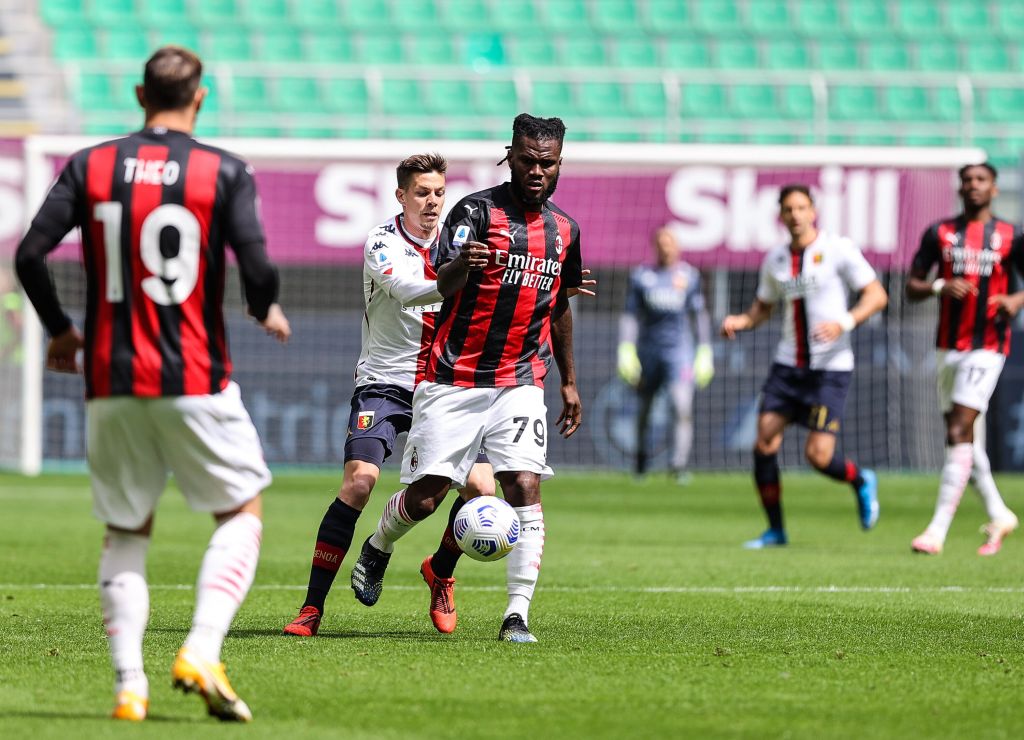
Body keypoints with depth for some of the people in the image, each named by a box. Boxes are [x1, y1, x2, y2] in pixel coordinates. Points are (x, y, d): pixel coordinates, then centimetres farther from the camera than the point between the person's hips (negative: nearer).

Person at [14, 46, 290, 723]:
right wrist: (267, 312, 11)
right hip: (195, 381, -3)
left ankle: (129, 684, 3)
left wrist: (60, 330, 13)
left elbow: (31, 254, -3)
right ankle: (202, 654, -7)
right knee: (242, 513, 11)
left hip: (112, 382, 3)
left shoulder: (90, 167, 3)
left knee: (125, 533, 14)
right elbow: (257, 267, -12)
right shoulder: (224, 172, -4)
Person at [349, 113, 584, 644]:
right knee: (424, 497, -1)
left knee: (525, 488, -14)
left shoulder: (564, 230, 10)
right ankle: (377, 549, 32)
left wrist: (568, 380, 27)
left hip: (519, 385, 4)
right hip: (453, 380, -4)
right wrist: (462, 264, -45)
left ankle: (517, 615, -13)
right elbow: (443, 286, -22)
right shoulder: (477, 210, -8)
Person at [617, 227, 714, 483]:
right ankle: (641, 459, 32)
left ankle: (679, 465, -19)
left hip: (679, 349, -1)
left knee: (683, 408, -18)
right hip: (648, 349, 1)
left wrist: (704, 352, 9)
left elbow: (699, 315, 12)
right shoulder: (641, 276, 4)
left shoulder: (689, 275, 5)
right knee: (644, 409, 11)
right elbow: (630, 315, 6)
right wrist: (626, 350, -3)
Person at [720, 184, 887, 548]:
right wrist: (738, 321, -2)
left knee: (818, 455, -12)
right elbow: (762, 308, 21)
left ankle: (861, 481, 22)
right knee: (764, 444, -7)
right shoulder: (775, 260, 10)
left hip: (830, 367, -5)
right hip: (788, 364, 5)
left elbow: (876, 295, -7)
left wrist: (845, 323, -24)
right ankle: (775, 530, 7)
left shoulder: (837, 249, -5)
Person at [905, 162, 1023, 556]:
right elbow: (911, 288, 7)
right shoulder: (940, 233, 7)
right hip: (949, 346, 4)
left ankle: (937, 531, -16)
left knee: (959, 433, -14)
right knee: (963, 437, 9)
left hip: (988, 346, -4)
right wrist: (940, 287, -14)